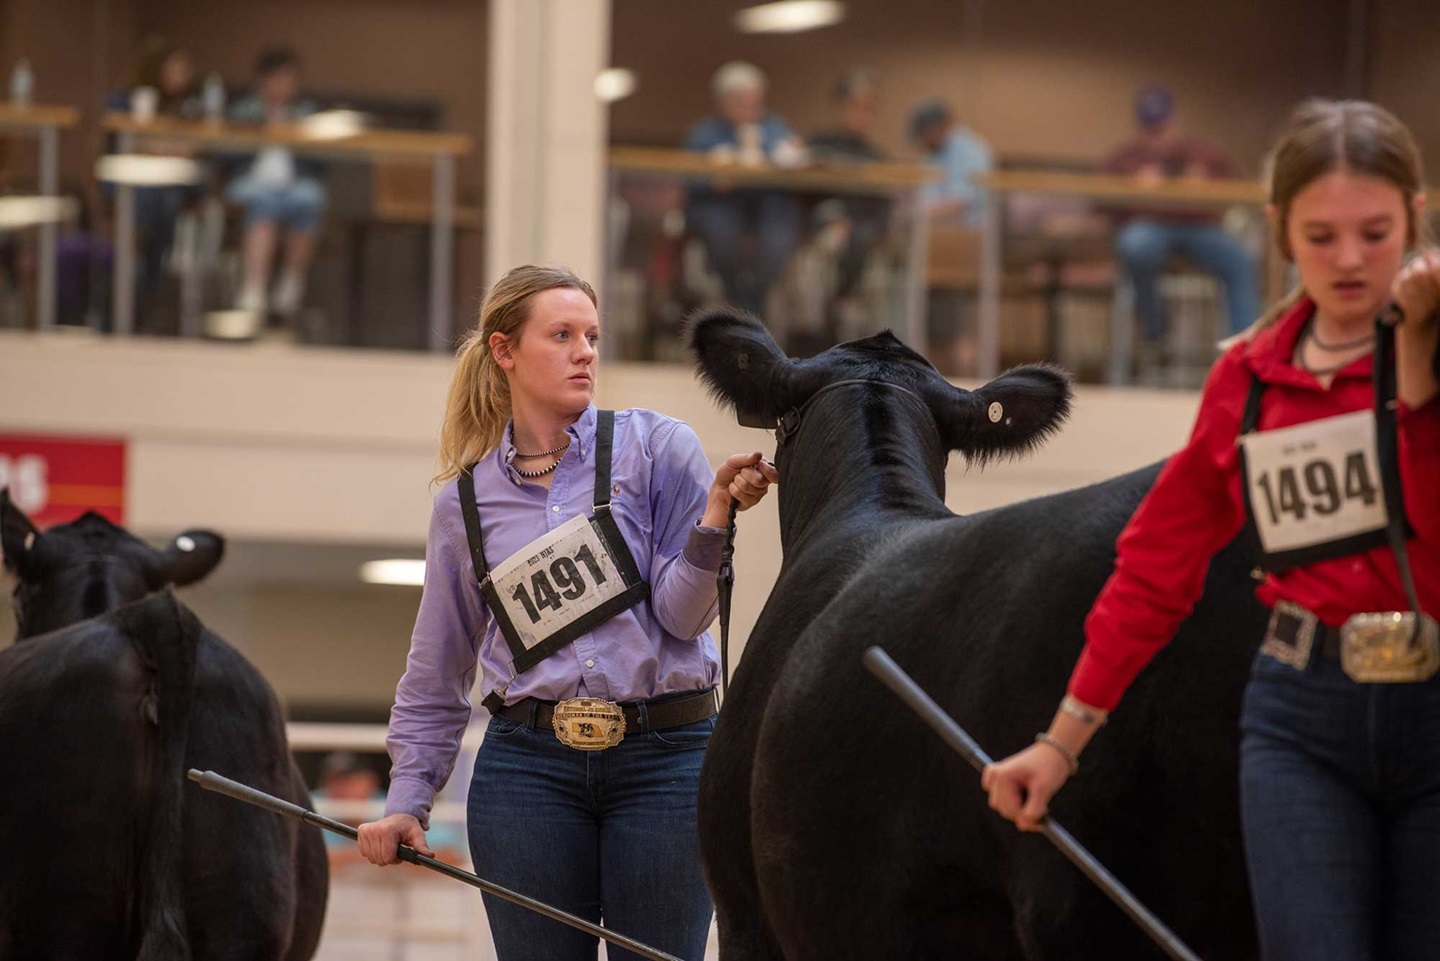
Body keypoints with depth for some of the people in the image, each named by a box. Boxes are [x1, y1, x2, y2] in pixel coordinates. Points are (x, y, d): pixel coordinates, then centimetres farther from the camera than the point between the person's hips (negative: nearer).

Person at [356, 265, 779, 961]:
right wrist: (406, 800, 9)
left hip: (665, 758, -1)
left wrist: (716, 512, -20)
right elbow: (434, 677, 17)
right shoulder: (465, 501, 9)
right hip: (528, 767, 2)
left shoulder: (657, 449, 2)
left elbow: (682, 615, -4)